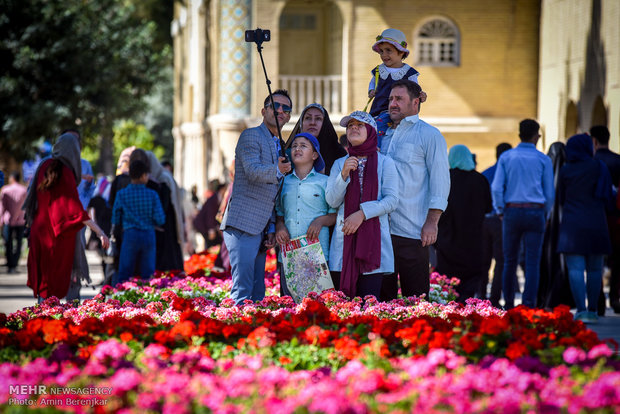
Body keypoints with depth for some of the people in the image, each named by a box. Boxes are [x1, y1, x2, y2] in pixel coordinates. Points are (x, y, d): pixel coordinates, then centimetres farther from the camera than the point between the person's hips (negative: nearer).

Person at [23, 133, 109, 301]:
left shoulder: (45, 166, 1)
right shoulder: (66, 173, -19)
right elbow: (75, 208, -26)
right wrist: (99, 231, -28)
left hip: (39, 227, 7)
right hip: (58, 233, -7)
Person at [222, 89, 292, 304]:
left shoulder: (279, 147, 23)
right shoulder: (251, 136, -2)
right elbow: (253, 172, -19)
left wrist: (272, 229, 15)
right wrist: (277, 171, -39)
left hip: (260, 228, 8)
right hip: (242, 224, -8)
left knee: (258, 294, 6)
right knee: (243, 291, -15)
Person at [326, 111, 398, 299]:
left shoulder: (384, 162, 5)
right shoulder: (340, 164, 15)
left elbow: (391, 200, -3)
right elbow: (332, 201, 4)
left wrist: (362, 213, -12)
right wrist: (344, 175, -10)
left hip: (374, 237, -3)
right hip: (345, 238, 3)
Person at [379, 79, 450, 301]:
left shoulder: (429, 135, 1)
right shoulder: (384, 135, 20)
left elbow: (440, 180, -5)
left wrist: (431, 222, -14)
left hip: (412, 232, -6)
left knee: (415, 296, -5)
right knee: (382, 294, 6)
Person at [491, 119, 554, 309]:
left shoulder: (506, 157, 4)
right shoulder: (543, 160, 2)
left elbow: (497, 188, -2)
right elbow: (549, 192, 4)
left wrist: (501, 212, 8)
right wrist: (545, 214, 18)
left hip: (512, 212, 2)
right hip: (535, 212, -1)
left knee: (510, 261, 10)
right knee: (532, 262, -3)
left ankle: (509, 305, 14)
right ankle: (529, 304, -11)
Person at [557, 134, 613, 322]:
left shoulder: (565, 170, 3)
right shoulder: (599, 167, -1)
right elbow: (608, 198, 3)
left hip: (571, 224, 0)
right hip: (596, 223, 0)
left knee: (575, 269, -4)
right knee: (594, 269, 10)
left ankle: (581, 310, -14)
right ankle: (592, 310, 13)